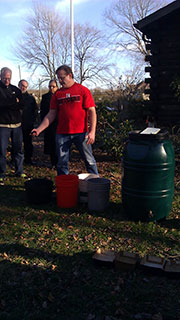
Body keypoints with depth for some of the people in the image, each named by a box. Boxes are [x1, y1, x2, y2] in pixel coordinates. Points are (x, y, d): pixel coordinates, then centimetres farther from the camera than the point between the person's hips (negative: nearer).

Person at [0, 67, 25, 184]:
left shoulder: (16, 90, 12)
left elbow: (22, 105, -1)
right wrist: (14, 102, -13)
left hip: (17, 124, 4)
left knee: (18, 149, 9)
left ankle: (19, 171, 20)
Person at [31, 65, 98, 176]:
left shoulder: (83, 90, 0)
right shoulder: (57, 94, 10)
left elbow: (92, 111, -3)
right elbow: (51, 114, 10)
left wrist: (92, 131, -12)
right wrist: (39, 129, -1)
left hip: (81, 133, -3)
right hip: (62, 133, 3)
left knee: (89, 161, 3)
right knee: (62, 163, 7)